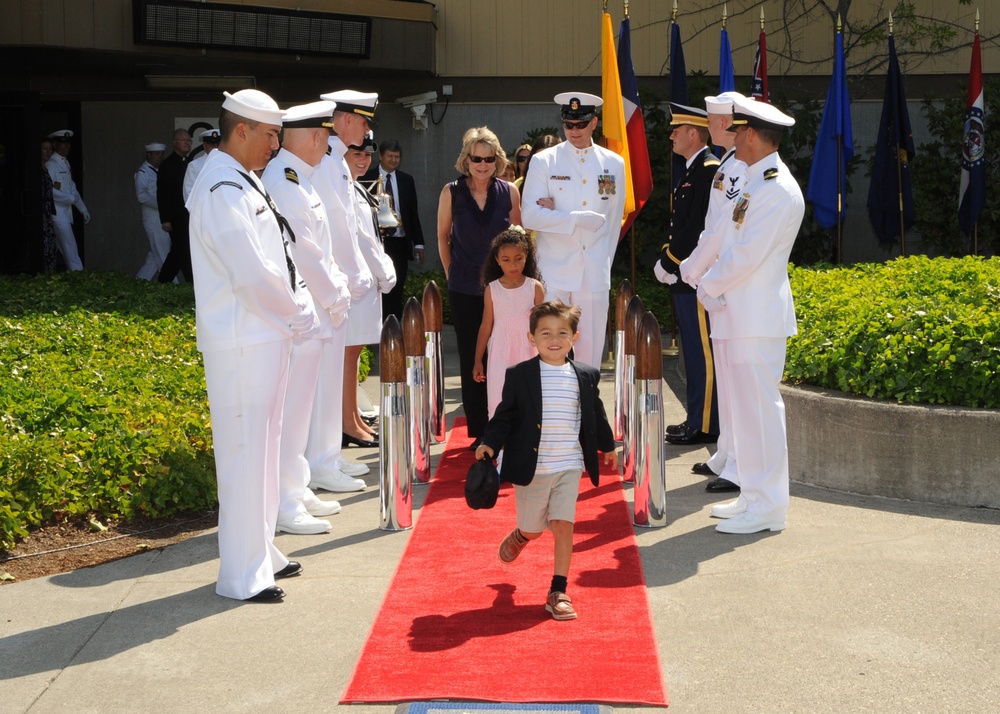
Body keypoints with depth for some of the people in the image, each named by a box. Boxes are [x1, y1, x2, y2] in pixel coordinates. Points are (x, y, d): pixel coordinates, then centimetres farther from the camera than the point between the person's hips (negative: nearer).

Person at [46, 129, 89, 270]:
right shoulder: (51, 164, -11)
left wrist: (83, 209, 16)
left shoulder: (66, 163, 16)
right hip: (57, 212, -8)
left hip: (66, 212, 8)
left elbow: (72, 188, 19)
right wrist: (72, 198, -12)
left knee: (59, 250, 10)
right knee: (70, 249, -9)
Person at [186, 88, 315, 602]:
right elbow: (253, 275, -22)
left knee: (262, 449, 17)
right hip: (243, 345, -10)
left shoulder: (243, 183, 15)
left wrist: (295, 313, 6)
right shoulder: (222, 190, -18)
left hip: (266, 337, 10)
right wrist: (301, 318, -9)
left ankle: (261, 553, 30)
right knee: (244, 455, -3)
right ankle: (243, 575, 7)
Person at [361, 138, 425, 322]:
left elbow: (413, 213, 12)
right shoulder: (367, 177, 1)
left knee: (397, 291, 3)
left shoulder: (407, 180, 11)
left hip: (399, 243, 3)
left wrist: (418, 243, 7)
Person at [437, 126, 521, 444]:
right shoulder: (451, 192, -1)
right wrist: (452, 274, 9)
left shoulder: (509, 192, 0)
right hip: (465, 290, 0)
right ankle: (479, 432, 15)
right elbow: (443, 237, 9)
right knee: (470, 360, 5)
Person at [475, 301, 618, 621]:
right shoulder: (519, 375, -4)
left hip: (569, 466, 1)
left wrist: (607, 446, 27)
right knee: (533, 528, 11)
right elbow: (505, 414, -2)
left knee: (564, 526, -7)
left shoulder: (586, 376, 4)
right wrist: (490, 443, -15)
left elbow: (596, 415, 16)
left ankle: (558, 592, 3)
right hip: (531, 467, -1)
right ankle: (519, 536, 48)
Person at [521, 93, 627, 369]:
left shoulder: (614, 164, 10)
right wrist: (579, 219, -12)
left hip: (595, 274, 2)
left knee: (591, 349, 4)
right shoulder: (543, 161, 3)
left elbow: (614, 221, 14)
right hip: (554, 272, -2)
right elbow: (530, 215, -7)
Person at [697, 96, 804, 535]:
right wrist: (712, 288, 6)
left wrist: (709, 287, -7)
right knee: (742, 408, 14)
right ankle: (753, 495, 24)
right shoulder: (752, 181, 16)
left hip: (757, 317, -10)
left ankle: (767, 508, 3)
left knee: (758, 408, -5)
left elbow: (746, 256, -20)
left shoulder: (777, 190, -17)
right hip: (735, 314, 10)